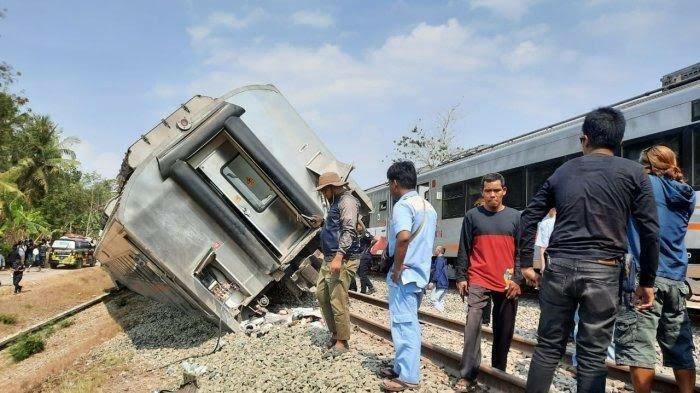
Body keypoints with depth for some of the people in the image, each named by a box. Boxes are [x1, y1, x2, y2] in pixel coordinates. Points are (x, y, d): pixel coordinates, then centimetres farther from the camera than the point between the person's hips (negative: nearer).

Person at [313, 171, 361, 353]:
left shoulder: (347, 201, -11)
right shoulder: (335, 202, 19)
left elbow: (349, 231, -23)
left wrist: (339, 256, -30)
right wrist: (323, 222, 26)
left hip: (343, 260, -11)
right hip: (329, 259, 11)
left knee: (338, 301, -7)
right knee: (321, 294, 15)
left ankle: (342, 342, 5)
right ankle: (335, 333, 27)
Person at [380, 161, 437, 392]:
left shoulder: (402, 205, -15)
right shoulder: (428, 206, 14)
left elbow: (403, 237, -31)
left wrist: (396, 269, -20)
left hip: (404, 274, -9)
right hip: (421, 273, 9)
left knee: (403, 324, -2)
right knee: (409, 323, 17)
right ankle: (403, 367, 27)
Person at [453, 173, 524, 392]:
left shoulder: (516, 217, 6)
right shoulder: (472, 216, 4)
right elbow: (464, 250, 4)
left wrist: (518, 280, -3)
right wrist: (461, 277, -1)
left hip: (507, 284, 2)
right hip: (478, 282, -1)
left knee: (504, 331, 8)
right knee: (472, 326, -9)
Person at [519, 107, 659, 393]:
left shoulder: (562, 172, 11)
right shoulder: (632, 172, 3)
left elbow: (529, 217, 11)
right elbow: (650, 231, -1)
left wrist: (526, 264, 17)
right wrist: (647, 281, 7)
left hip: (559, 267, 2)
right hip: (602, 271, -2)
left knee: (548, 347, 11)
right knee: (592, 356, 6)